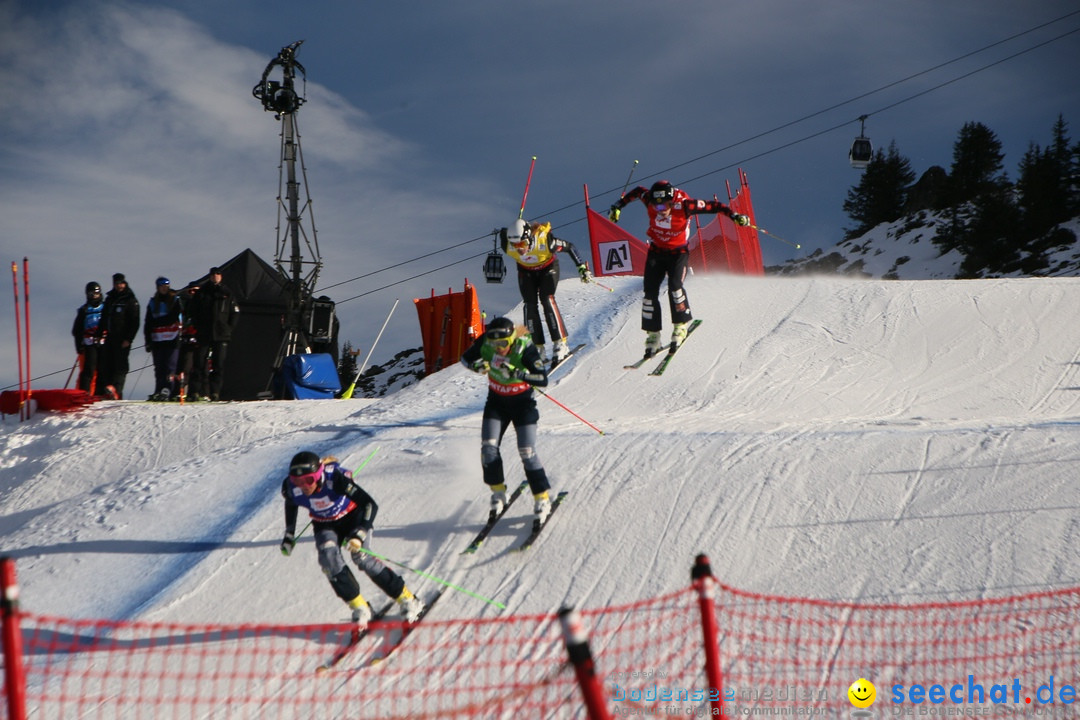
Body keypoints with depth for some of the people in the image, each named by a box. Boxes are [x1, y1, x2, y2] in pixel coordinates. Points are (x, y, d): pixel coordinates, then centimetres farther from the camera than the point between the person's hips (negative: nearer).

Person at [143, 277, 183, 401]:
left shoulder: (175, 301, 9)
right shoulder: (152, 303, 16)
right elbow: (148, 324, 15)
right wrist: (148, 340, 9)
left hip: (172, 340, -3)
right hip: (157, 340, 3)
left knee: (170, 366, -13)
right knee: (159, 367, 1)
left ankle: (167, 390, -20)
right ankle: (159, 391, 3)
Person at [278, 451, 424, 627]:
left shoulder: (335, 478, -37)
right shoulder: (291, 487, -24)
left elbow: (370, 504, -34)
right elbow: (290, 505, 3)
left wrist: (359, 534, -44)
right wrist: (289, 535, 6)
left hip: (352, 515, -3)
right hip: (325, 524, 3)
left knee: (361, 556, -22)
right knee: (328, 556, -25)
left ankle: (408, 600, -8)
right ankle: (359, 608, -13)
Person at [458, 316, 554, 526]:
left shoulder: (525, 348, -28)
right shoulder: (485, 342, -18)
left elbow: (543, 379, -33)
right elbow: (465, 358, -1)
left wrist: (517, 373, -46)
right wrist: (477, 366, -23)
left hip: (522, 401, -4)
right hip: (497, 400, 4)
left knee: (527, 452, -11)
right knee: (488, 447, -8)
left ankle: (542, 499, 5)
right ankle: (498, 492, 14)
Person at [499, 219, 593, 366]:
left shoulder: (544, 240, -39)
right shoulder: (508, 246, -32)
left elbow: (569, 247, -24)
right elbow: (503, 232, -7)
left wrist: (582, 268, -21)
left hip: (548, 268, -3)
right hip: (526, 271, 3)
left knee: (547, 299, -21)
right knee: (530, 305, -10)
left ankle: (560, 344, -19)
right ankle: (537, 347, -3)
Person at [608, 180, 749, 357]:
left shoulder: (683, 205, -27)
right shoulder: (649, 200, -18)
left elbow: (712, 206, -18)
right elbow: (637, 191, 4)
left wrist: (734, 215, -24)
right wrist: (618, 206, 10)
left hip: (678, 252, -3)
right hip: (656, 251, 3)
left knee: (674, 285, -23)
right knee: (650, 291, -6)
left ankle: (681, 325, -1)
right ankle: (653, 335, 3)